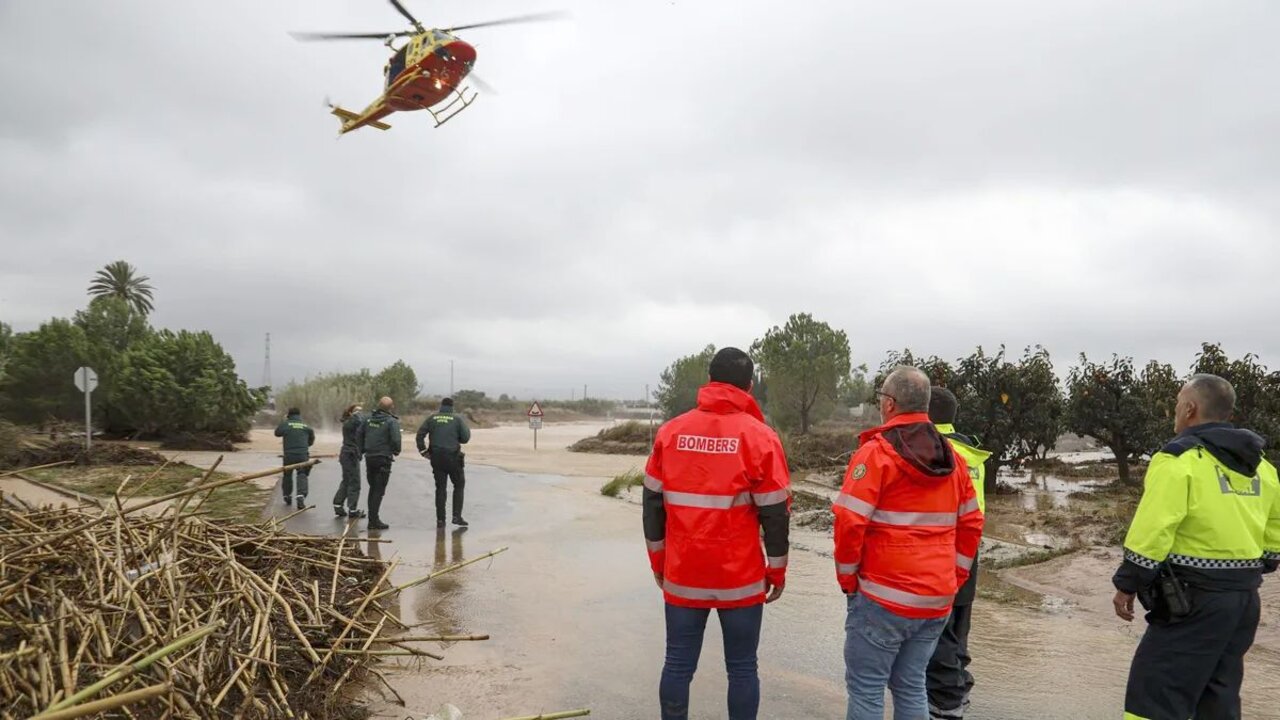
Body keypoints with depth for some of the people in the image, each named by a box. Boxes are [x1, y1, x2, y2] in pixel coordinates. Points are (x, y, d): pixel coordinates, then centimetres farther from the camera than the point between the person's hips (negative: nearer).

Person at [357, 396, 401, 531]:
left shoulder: (369, 419, 7)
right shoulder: (392, 421, -11)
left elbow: (358, 434, 10)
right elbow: (396, 439, -20)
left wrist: (363, 449, 16)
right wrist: (396, 451, -2)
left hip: (369, 458, 6)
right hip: (383, 459, -6)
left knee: (373, 488, 18)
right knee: (379, 490, -1)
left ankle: (372, 518, 24)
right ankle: (374, 521, -2)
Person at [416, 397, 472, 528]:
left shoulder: (432, 419, 4)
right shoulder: (457, 419, -2)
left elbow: (420, 434, -3)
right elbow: (465, 438, -5)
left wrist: (423, 450, 4)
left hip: (436, 458, 3)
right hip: (453, 457, -2)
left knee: (440, 488, 10)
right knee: (459, 485, 12)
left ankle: (440, 519, 9)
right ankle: (457, 516, 4)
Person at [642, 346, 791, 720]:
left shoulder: (671, 432, 0)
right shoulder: (759, 437, -9)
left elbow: (653, 503, 4)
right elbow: (775, 512, -6)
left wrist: (658, 561, 15)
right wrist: (777, 570, 6)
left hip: (682, 576, 3)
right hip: (741, 578, -2)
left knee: (678, 664, 11)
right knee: (742, 669, 9)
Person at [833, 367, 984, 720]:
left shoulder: (877, 452, -11)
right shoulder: (952, 458, 10)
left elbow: (850, 522, -17)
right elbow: (971, 524, 14)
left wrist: (848, 577, -4)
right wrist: (955, 577, 18)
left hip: (884, 597, -6)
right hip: (937, 599, 7)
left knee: (866, 687, 3)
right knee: (911, 685, 17)